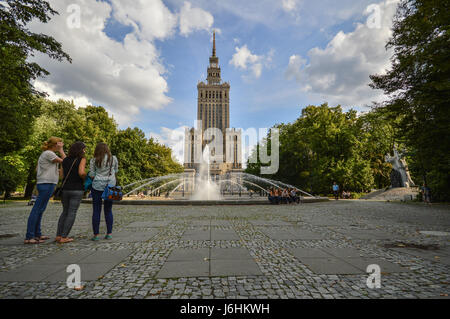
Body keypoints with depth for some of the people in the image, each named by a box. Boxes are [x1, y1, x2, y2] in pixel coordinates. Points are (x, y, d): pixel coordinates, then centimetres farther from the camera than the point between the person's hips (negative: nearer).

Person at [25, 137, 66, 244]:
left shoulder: (46, 153, 18)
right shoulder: (48, 153, -11)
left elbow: (37, 169, 23)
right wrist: (61, 150, -3)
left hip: (44, 184, 10)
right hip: (47, 184, -10)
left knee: (40, 210, 12)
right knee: (37, 210, -7)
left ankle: (37, 234, 20)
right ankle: (29, 237, -3)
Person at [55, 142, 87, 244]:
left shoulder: (65, 160, 11)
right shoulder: (82, 159, -7)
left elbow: (61, 175, 9)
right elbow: (81, 172, -22)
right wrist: (85, 178, -1)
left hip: (65, 189, 6)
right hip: (77, 189, -6)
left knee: (65, 212, 17)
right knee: (72, 213, 1)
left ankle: (58, 236, 15)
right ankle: (63, 237, 2)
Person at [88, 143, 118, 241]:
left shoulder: (94, 160, -1)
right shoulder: (114, 158, 3)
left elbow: (91, 175, -1)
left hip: (97, 186, -2)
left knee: (96, 210, 5)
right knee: (108, 210, 10)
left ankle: (96, 235, 8)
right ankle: (109, 233, 13)